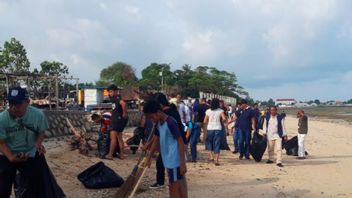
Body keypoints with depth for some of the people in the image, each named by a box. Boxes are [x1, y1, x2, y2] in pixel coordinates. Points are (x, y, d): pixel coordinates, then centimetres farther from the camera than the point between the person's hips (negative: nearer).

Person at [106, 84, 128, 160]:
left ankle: (110, 155, -11)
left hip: (119, 119, -11)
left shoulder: (117, 98, -12)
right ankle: (121, 154, 16)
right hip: (116, 119, 11)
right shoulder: (114, 98, 18)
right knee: (119, 137, 13)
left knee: (113, 137, -11)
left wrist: (124, 114, -25)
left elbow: (123, 104, -33)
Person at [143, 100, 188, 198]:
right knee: (180, 186, 15)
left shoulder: (170, 123, -20)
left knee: (174, 187, 0)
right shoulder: (159, 124, 7)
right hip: (169, 160, 9)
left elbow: (181, 142, -21)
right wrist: (149, 158, 19)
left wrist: (183, 163, -23)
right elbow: (156, 141, 18)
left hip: (175, 160, -9)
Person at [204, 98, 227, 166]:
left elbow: (205, 121, 4)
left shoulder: (208, 111, 4)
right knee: (217, 145, 5)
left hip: (210, 129, 1)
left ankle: (211, 156, 6)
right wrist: (225, 123, 4)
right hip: (218, 129, -1)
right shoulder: (220, 111, -2)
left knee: (209, 142, 20)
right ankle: (216, 160, 3)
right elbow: (224, 119, -17)